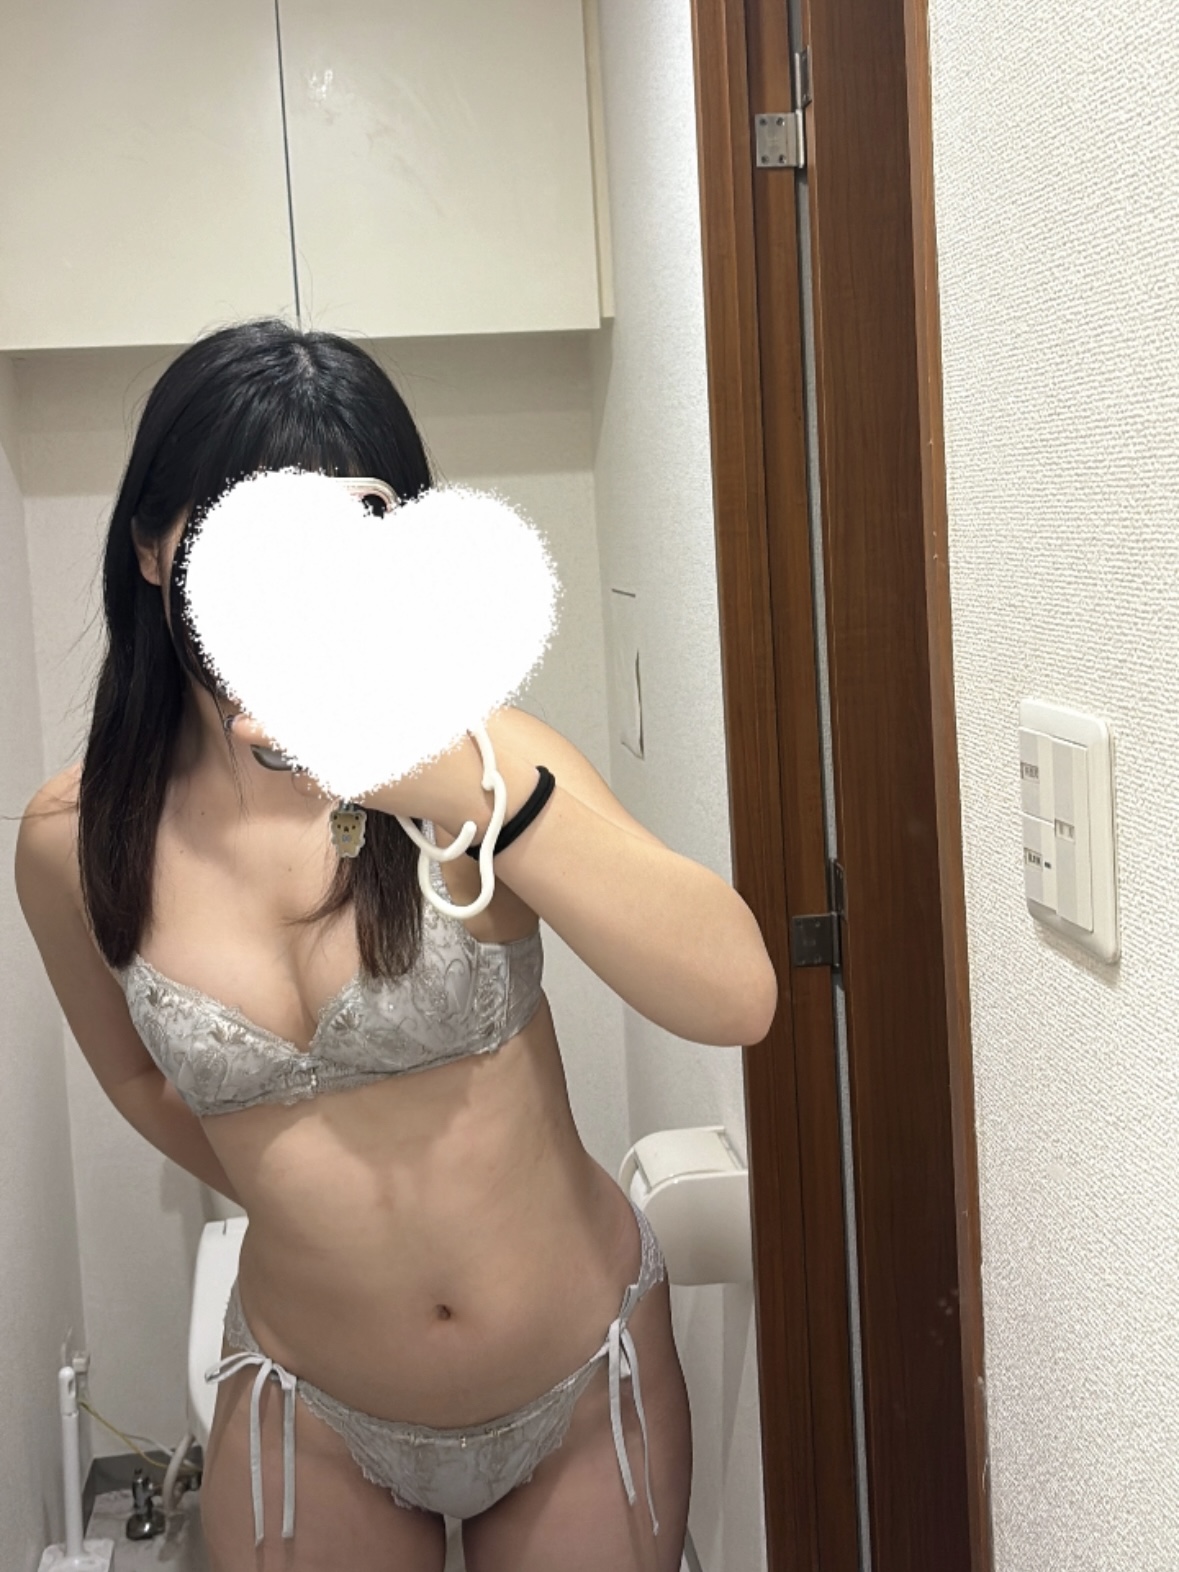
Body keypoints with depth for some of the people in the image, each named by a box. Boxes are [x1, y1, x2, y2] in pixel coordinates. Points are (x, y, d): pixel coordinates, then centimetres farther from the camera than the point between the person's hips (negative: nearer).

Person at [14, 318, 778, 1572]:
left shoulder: (473, 755, -17)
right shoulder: (74, 841, -10)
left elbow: (736, 999, -30)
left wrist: (483, 794, -40)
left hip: (588, 1375, -1)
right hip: (314, 1418, 1)